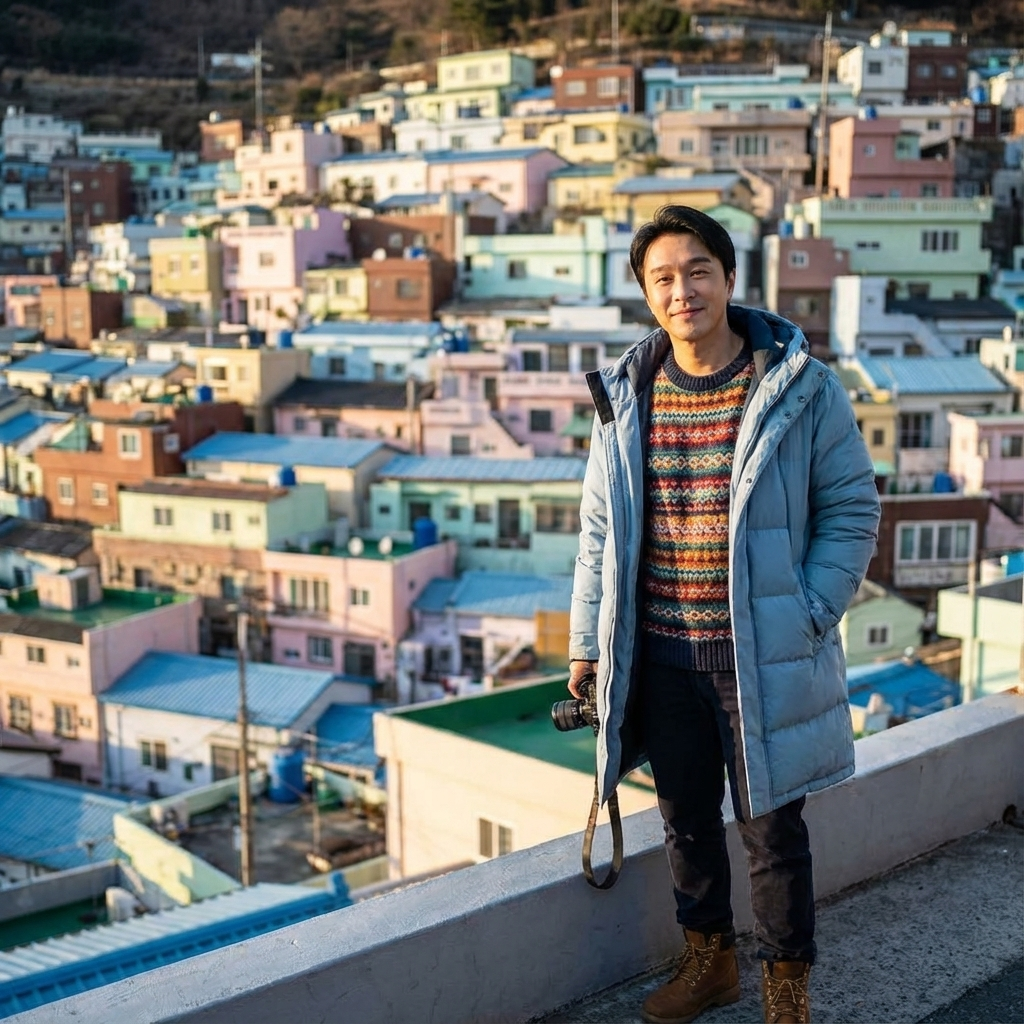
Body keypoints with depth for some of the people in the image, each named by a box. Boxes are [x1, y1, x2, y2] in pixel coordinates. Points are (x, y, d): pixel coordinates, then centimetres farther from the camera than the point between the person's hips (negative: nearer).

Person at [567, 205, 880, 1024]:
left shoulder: (802, 388, -8)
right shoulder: (625, 396, 2)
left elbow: (852, 512, -4)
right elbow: (599, 527, 9)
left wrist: (807, 618, -12)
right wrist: (588, 637, 8)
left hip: (763, 655, -3)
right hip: (661, 654, 4)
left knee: (772, 827, 8)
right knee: (687, 818, 17)